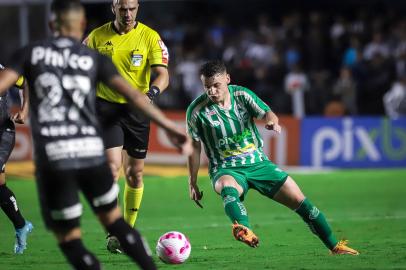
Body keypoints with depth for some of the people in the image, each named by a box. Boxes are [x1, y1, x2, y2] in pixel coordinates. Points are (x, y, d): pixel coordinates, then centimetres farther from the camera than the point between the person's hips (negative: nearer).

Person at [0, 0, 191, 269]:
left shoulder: (31, 53, 8)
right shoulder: (94, 58, 10)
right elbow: (131, 94, 0)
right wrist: (168, 125, 2)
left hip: (52, 156, -2)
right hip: (92, 152, 2)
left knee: (69, 239, 7)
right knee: (114, 220, 20)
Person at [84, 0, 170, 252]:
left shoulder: (150, 37, -5)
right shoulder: (97, 37, 0)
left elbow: (162, 74, -14)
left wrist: (152, 92, -34)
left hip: (137, 109, 1)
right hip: (106, 107, -1)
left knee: (135, 173, 7)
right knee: (113, 166, -18)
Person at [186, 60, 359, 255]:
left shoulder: (241, 95, -3)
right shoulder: (197, 111, -9)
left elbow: (267, 113, -14)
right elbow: (194, 147, 0)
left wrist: (272, 121, -38)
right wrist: (192, 183, 0)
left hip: (258, 163, 4)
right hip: (226, 169, -3)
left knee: (300, 202, 0)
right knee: (227, 187, -41)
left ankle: (335, 247, 15)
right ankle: (244, 229, -71)